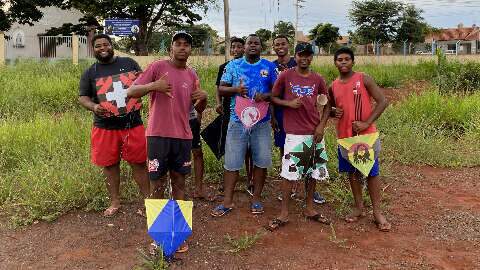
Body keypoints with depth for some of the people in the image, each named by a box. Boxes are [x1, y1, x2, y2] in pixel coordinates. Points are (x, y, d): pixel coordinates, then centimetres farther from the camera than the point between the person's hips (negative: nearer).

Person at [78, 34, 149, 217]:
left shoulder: (129, 63, 6)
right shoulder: (90, 73, 5)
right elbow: (83, 97, 4)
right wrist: (93, 107, -17)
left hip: (133, 125, 0)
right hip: (105, 127, 1)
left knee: (139, 163, 5)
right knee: (110, 165, 9)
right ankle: (115, 202, 24)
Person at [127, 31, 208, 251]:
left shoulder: (192, 75, 11)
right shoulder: (158, 67, -3)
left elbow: (199, 109, 17)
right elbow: (131, 92, -7)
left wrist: (203, 97, -6)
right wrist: (153, 86, -24)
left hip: (183, 137, 4)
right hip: (158, 136, -4)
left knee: (179, 182, 10)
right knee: (157, 184, 4)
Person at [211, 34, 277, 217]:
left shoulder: (269, 67, 7)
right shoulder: (233, 65, 7)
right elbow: (221, 89, 5)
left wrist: (265, 96, -15)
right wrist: (235, 89, -15)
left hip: (262, 121, 1)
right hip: (237, 120, 0)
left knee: (261, 161, 5)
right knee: (231, 162, 1)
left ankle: (256, 199, 20)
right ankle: (227, 201, 11)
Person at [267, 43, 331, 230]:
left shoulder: (318, 79, 5)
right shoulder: (285, 76, -2)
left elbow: (326, 105, 11)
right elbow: (273, 97, 5)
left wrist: (321, 126, -1)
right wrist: (288, 103, -13)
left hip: (314, 133, 4)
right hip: (294, 133, -3)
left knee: (313, 172, 11)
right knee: (289, 172, -3)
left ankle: (309, 209, 27)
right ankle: (284, 213, 8)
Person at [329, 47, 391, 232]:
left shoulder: (364, 79, -7)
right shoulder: (333, 86, 6)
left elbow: (382, 102, -10)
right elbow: (331, 107, 21)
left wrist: (366, 123, -17)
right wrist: (335, 112, -4)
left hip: (366, 134, -4)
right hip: (345, 135, 5)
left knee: (372, 172, 1)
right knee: (352, 172, 12)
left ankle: (377, 212, 12)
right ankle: (359, 208, 26)